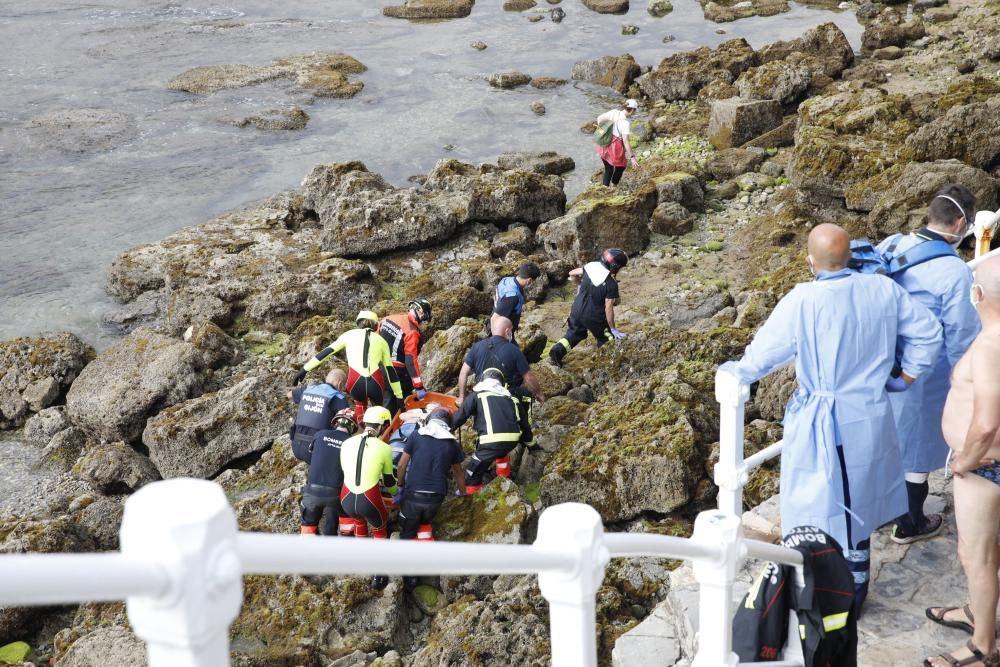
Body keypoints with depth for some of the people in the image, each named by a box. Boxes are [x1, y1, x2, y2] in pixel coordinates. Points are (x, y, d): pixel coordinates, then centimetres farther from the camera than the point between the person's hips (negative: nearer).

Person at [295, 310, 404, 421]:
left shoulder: (349, 335, 17)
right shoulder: (381, 340, 19)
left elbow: (326, 352, 16)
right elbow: (390, 370, 20)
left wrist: (305, 369, 21)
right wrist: (399, 396, 24)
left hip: (355, 384, 0)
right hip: (376, 385, 0)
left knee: (359, 401, 33)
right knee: (377, 405, 31)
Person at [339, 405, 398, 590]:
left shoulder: (347, 443, 3)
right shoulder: (384, 449, -6)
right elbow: (389, 480, 9)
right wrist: (395, 492, 34)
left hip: (347, 501, 3)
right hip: (370, 502, -3)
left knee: (359, 518, 39)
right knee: (380, 529, 30)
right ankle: (378, 576, 28)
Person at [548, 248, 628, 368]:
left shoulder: (591, 266, -6)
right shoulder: (611, 284, -22)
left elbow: (572, 274, 8)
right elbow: (608, 308, -20)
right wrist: (613, 329, -11)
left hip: (577, 310, 5)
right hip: (593, 316, -5)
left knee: (574, 333, 24)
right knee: (605, 337, 17)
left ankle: (557, 350, 8)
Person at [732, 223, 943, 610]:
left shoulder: (802, 302, -19)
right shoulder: (884, 289, -5)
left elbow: (761, 357, -10)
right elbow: (927, 334, 5)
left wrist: (739, 372, 11)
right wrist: (905, 378, 15)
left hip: (822, 424, -5)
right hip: (872, 417, 5)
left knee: (823, 512, 8)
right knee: (858, 504, 20)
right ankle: (855, 589, 34)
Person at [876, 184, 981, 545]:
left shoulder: (890, 245, -6)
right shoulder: (955, 272, -25)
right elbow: (961, 340, -17)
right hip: (923, 378, -6)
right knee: (915, 448, 13)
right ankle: (909, 525, 30)